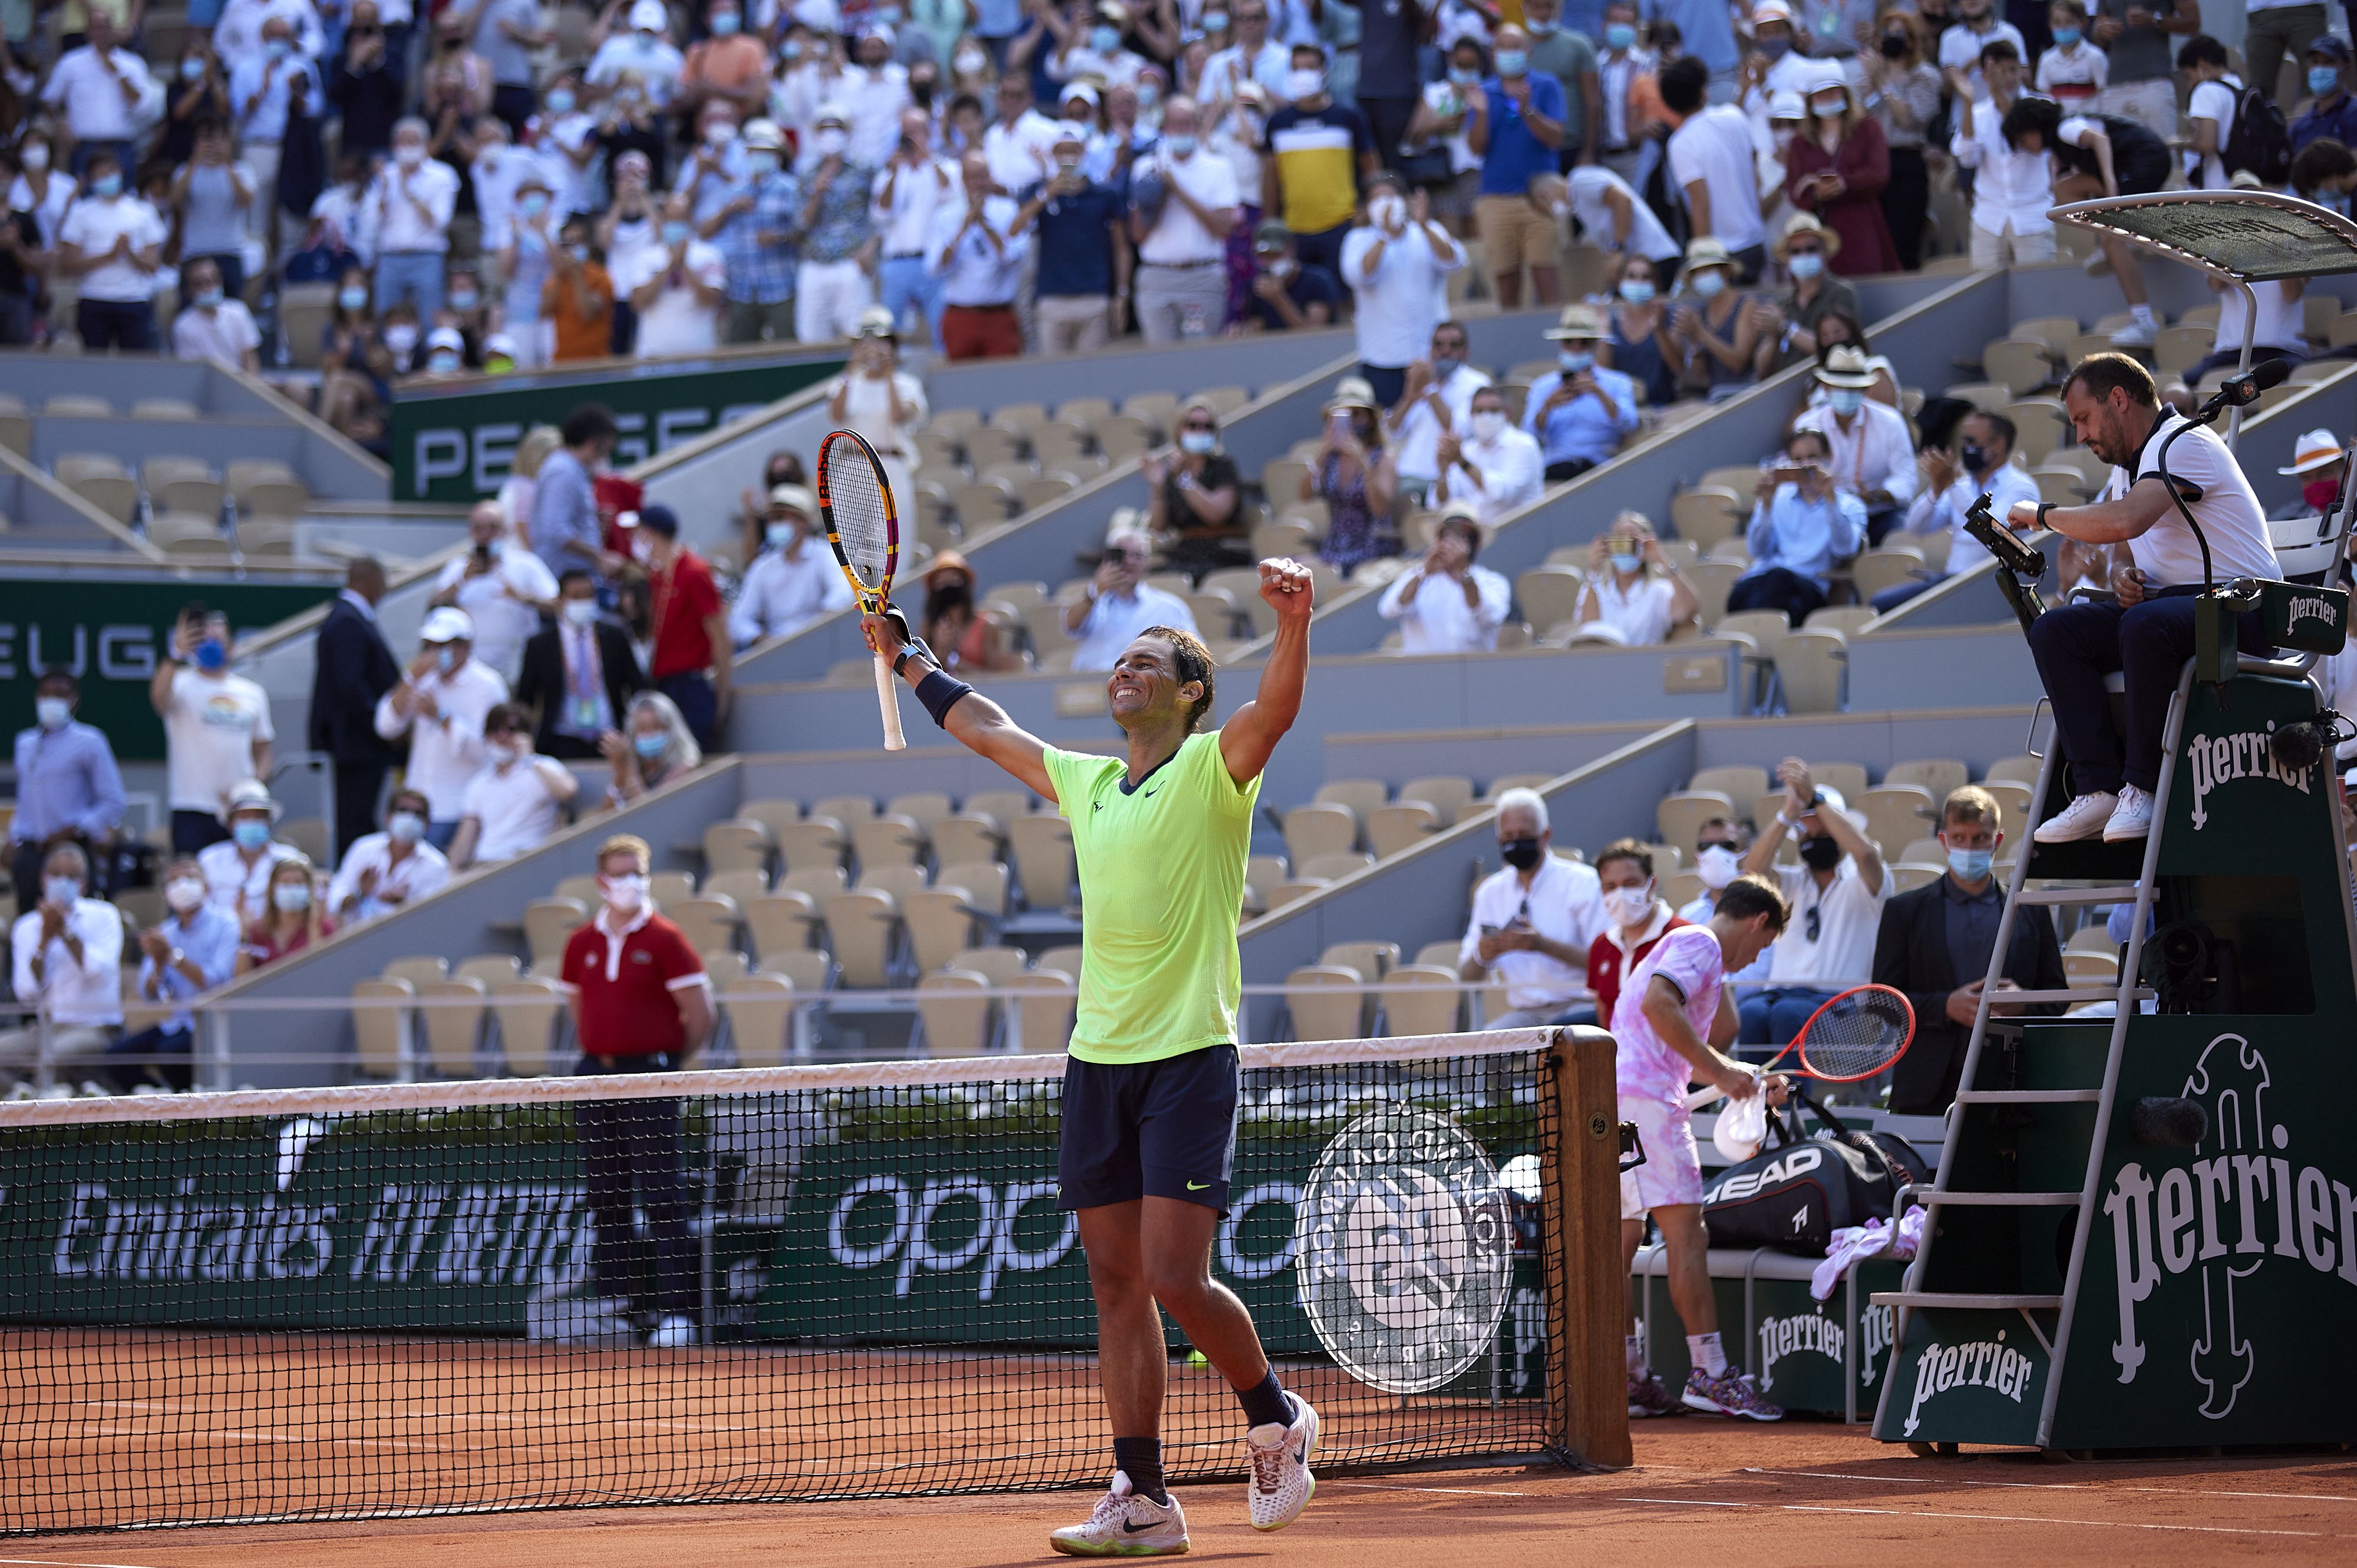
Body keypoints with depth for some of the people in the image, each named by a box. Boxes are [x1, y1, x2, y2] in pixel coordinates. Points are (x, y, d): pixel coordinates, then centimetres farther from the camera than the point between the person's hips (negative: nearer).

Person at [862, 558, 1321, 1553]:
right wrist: (909, 660, 40)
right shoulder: (1086, 782, 16)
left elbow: (1276, 707, -24)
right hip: (1098, 1060, 7)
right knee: (1118, 1282, 4)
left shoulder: (1213, 769, -3)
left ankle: (1276, 1420, 13)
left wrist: (1293, 622, -41)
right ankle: (1142, 1500, 7)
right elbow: (987, 729, 32)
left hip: (1189, 1059, -7)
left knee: (1176, 1279, -12)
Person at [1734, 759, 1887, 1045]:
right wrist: (1789, 813, -12)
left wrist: (1815, 799, -14)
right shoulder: (1793, 882, 23)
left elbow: (1865, 853, -14)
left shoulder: (1859, 882, 11)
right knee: (1750, 1013, -34)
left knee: (1788, 1014, -38)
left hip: (1837, 1000, -3)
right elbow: (1754, 871, 0)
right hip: (1779, 992, 3)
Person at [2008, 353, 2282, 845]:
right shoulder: (2129, 463, 19)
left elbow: (2125, 522, -29)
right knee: (2053, 631, -9)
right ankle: (2097, 789, -20)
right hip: (2170, 605, 10)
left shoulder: (2182, 443, -13)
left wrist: (2042, 514, -15)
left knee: (2145, 626, -39)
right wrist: (2122, 577, 0)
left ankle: (2142, 787, -25)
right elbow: (2125, 548, 26)